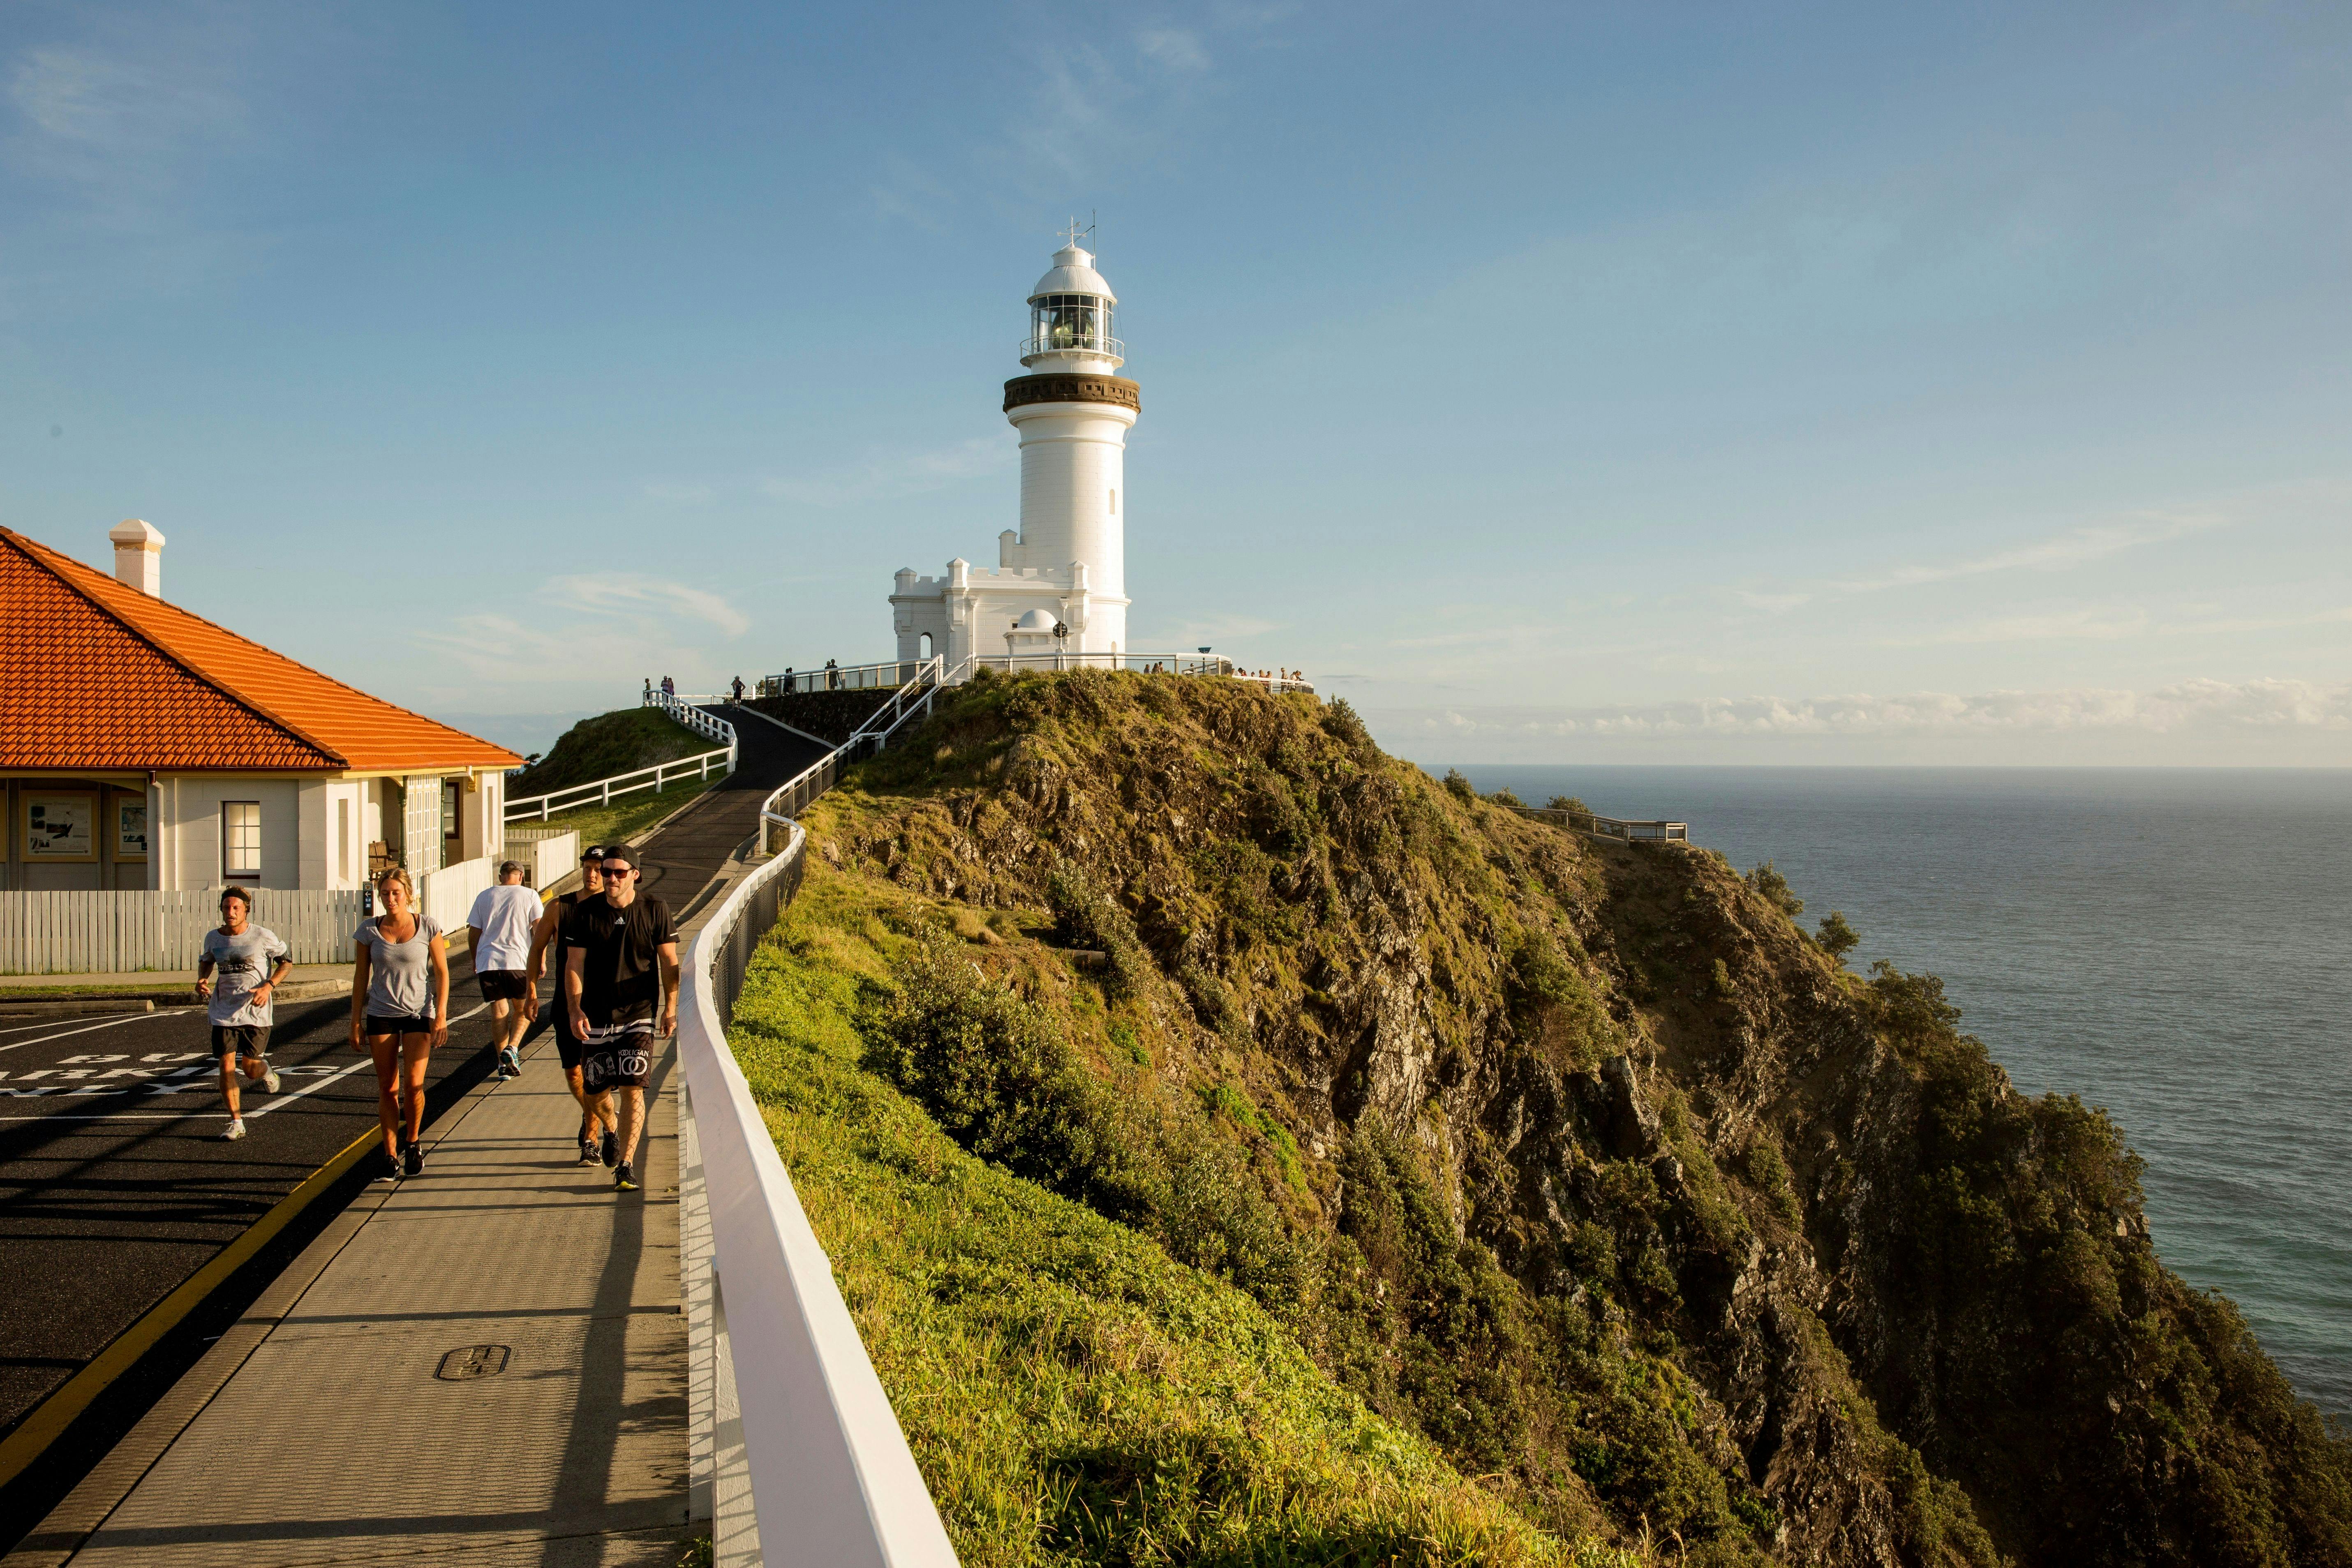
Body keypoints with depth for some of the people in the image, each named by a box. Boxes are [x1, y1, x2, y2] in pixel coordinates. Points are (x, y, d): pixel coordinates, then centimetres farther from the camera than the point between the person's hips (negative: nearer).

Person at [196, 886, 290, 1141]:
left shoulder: (263, 936, -8)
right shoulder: (213, 937, 3)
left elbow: (287, 961, 2)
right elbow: (205, 961, 23)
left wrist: (269, 986, -12)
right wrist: (202, 980, 2)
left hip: (256, 1012, -3)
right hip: (224, 1012, 3)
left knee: (251, 1068, -1)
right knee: (227, 1066, -4)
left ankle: (267, 1071, 38)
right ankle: (236, 1123, 7)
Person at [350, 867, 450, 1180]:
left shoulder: (427, 926, -4)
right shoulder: (370, 930, 1)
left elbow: (442, 972, 0)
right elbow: (361, 977, 7)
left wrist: (441, 1015, -6)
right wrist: (356, 1022, 5)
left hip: (419, 1013, -2)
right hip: (381, 1014, 2)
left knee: (413, 1084, -10)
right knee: (388, 1088, 3)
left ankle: (412, 1142, 14)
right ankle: (391, 1156, 11)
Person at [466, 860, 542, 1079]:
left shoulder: (484, 896, 10)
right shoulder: (529, 895, 3)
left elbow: (474, 932, 12)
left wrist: (475, 960, 24)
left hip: (487, 961, 2)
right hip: (518, 960, -2)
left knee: (499, 1013, 8)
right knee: (523, 1009, 14)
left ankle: (503, 1063, 7)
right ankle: (512, 1049, -8)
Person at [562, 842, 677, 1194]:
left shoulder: (655, 911, -2)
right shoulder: (584, 913, -1)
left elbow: (669, 962, 3)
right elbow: (574, 965, 0)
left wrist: (671, 1007, -3)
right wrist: (575, 1009, -11)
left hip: (638, 1015, -1)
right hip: (596, 1016, 2)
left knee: (633, 1089, -10)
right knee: (598, 1090, 8)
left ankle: (625, 1166, -5)